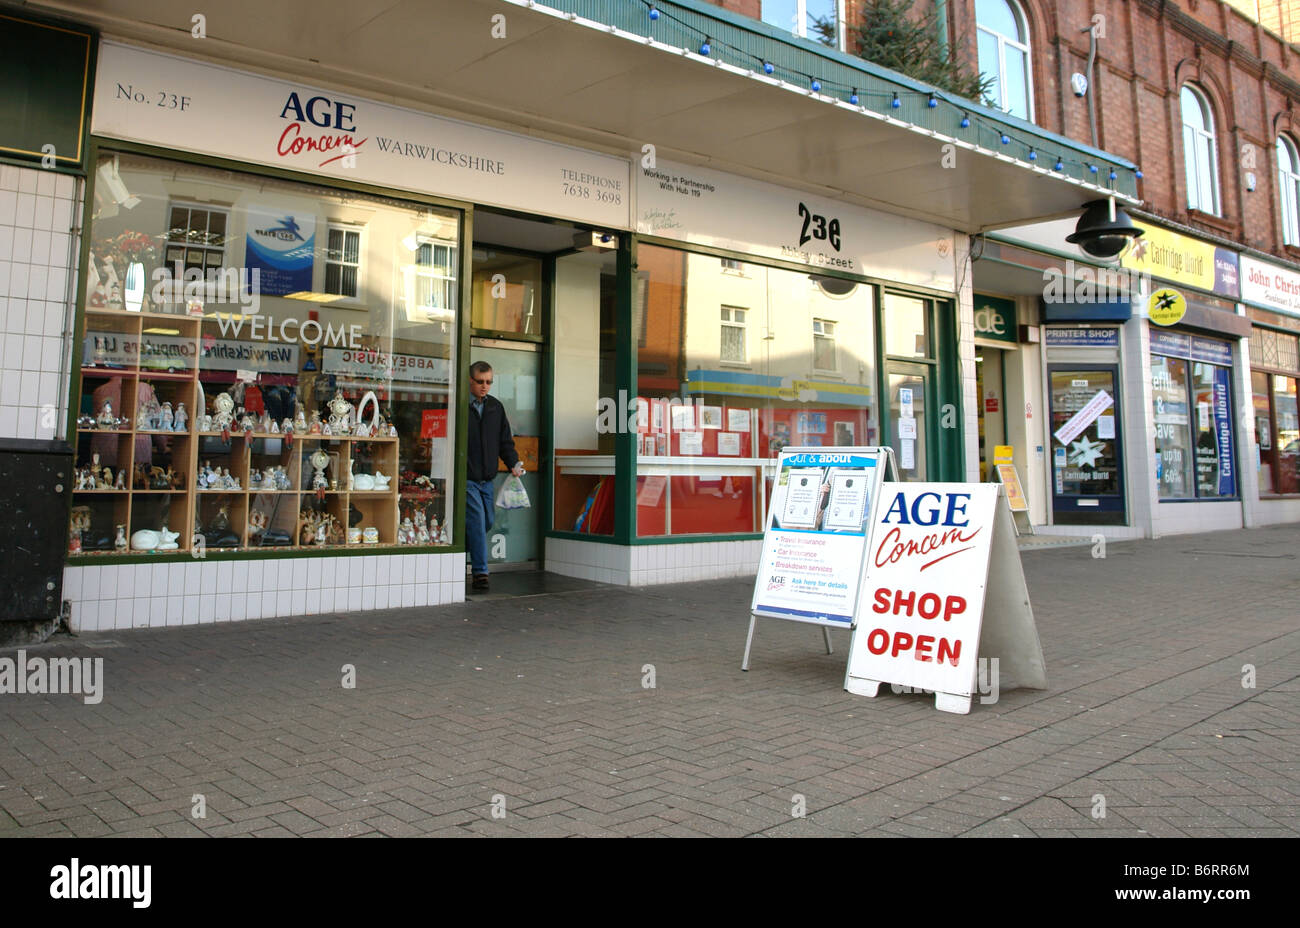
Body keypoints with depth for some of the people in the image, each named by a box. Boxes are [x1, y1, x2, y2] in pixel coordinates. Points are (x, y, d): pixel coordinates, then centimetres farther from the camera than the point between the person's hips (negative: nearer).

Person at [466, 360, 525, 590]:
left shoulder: (496, 407, 12)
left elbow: (505, 440, 16)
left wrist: (513, 463, 0)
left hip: (487, 478, 6)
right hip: (465, 477, -6)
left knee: (488, 520, 11)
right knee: (477, 521, -12)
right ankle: (480, 572, -6)